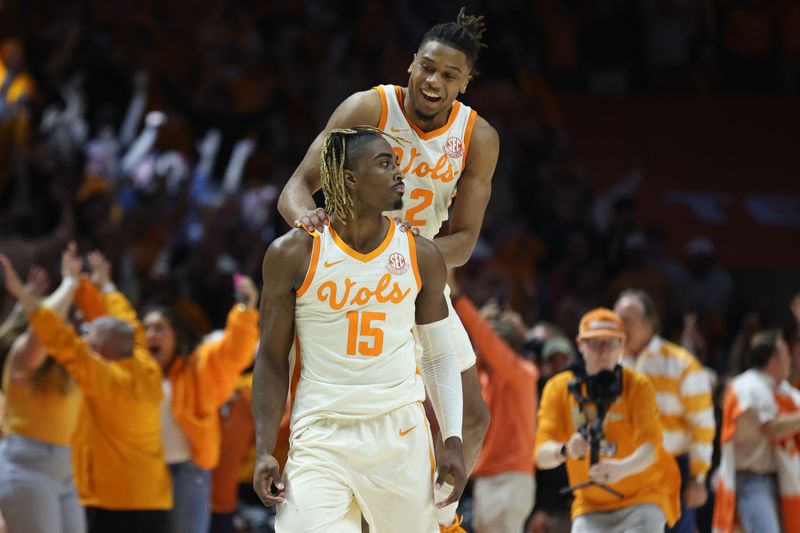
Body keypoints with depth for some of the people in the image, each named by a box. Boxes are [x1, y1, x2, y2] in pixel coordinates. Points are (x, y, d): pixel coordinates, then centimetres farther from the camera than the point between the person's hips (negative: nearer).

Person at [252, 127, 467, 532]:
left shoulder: (420, 257, 3)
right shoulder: (294, 255, -4)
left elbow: (440, 356, 12)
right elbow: (272, 359, 2)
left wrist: (453, 441, 3)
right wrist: (264, 452, -5)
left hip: (400, 434, 2)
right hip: (320, 437, -2)